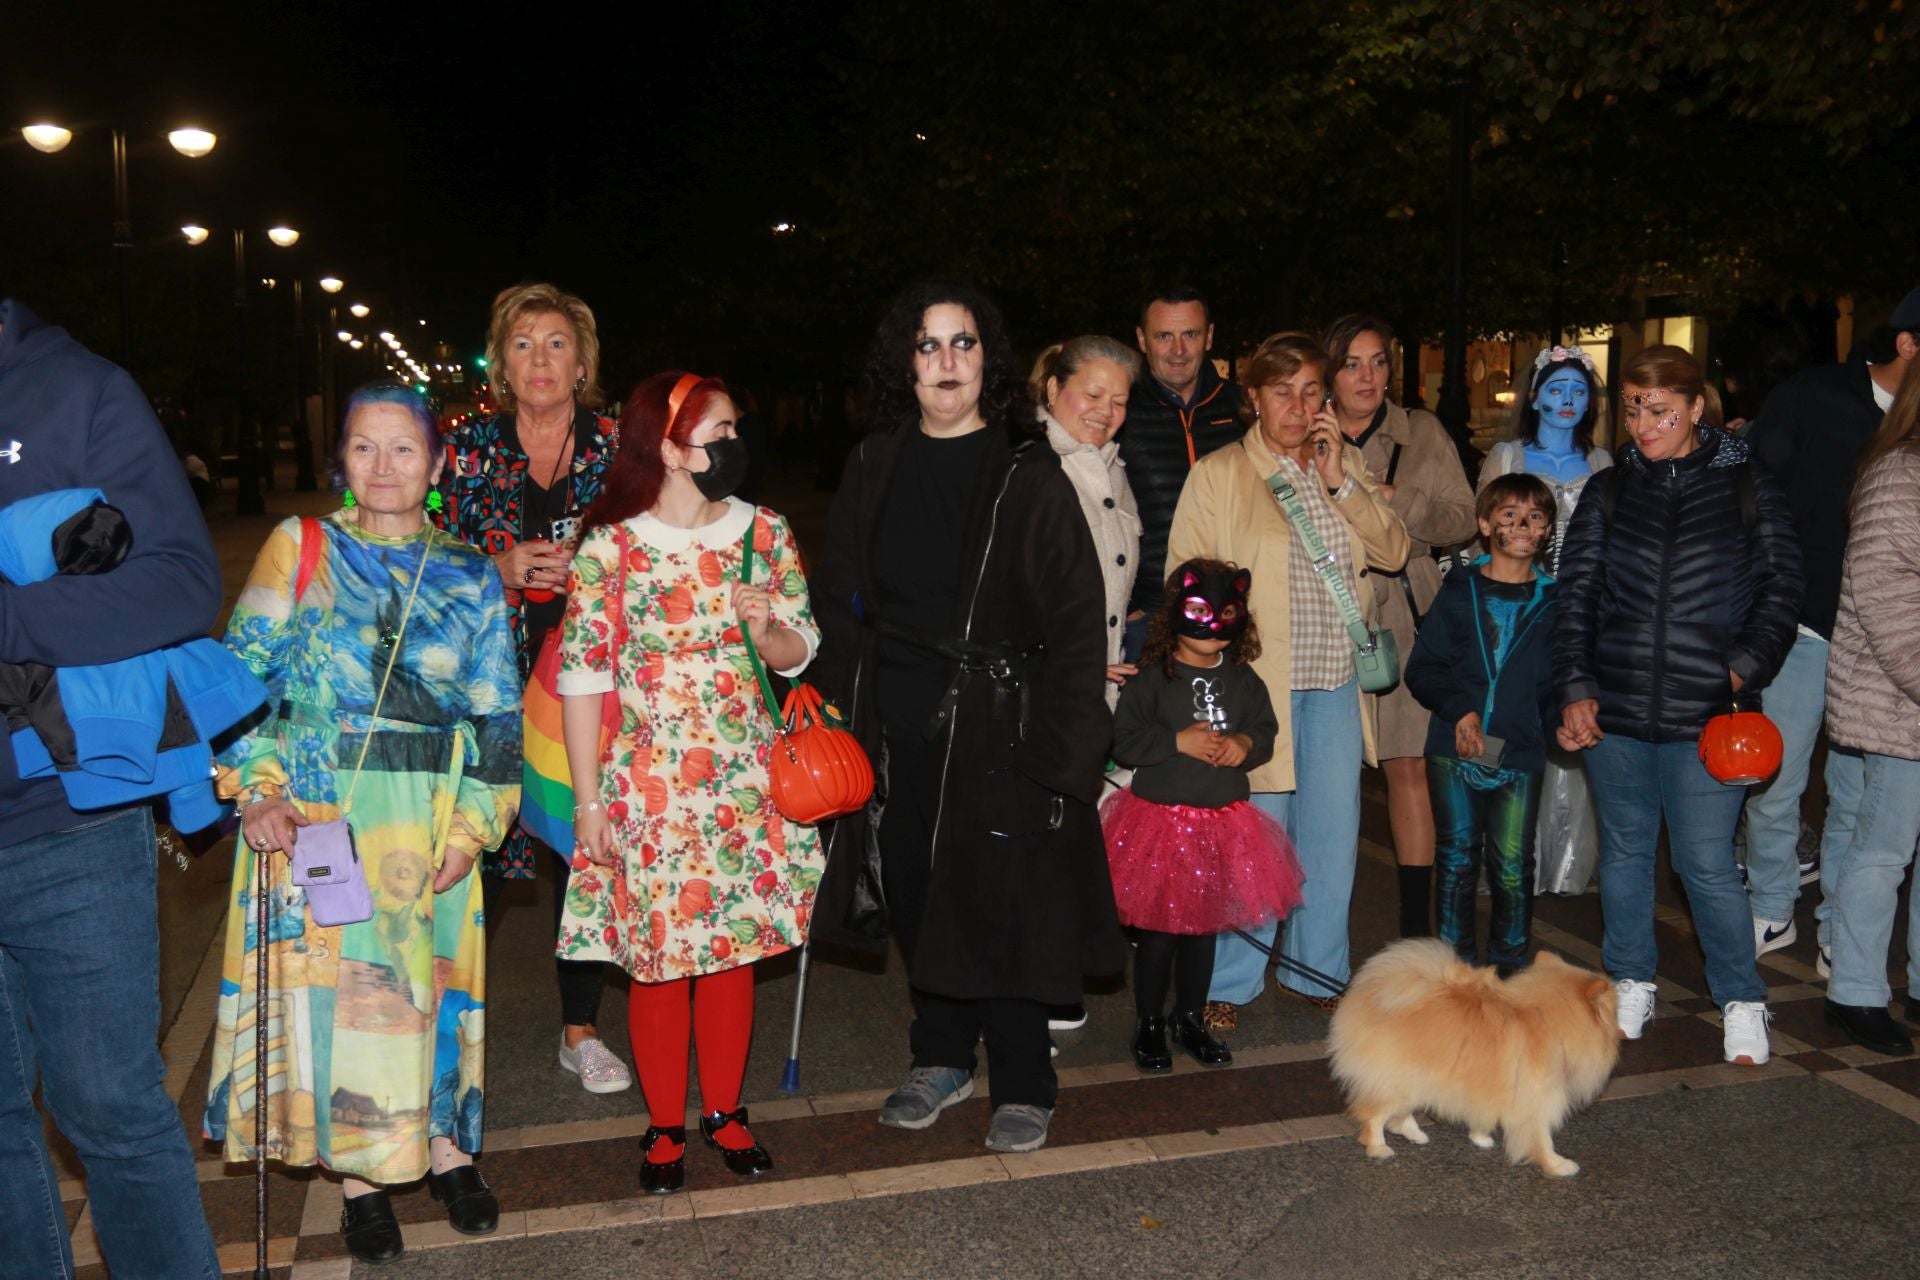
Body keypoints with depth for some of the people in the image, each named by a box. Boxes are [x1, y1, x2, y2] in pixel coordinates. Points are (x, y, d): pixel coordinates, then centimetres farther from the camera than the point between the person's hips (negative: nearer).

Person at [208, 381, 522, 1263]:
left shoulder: (469, 576, 6)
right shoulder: (299, 548, 2)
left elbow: (496, 716, 6)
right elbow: (241, 676, -1)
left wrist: (474, 824, -3)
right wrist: (259, 790, -13)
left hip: (429, 818, 1)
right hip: (313, 811, -1)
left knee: (433, 974, 7)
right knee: (330, 981, 3)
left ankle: (443, 1145, 27)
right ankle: (359, 1176, 18)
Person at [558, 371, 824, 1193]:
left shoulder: (764, 532, 2)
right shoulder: (612, 547, -8)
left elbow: (800, 653, 8)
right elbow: (582, 677, -7)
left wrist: (764, 631, -15)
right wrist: (588, 802, -8)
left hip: (745, 782, 3)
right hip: (649, 781, -3)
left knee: (734, 946, 11)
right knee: (658, 956, 5)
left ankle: (724, 1111, 29)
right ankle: (665, 1127, 23)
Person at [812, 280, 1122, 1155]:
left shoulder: (1028, 476, -6)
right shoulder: (873, 468, 7)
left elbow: (1078, 621, -9)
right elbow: (838, 600, 13)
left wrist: (1063, 750, -15)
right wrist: (841, 710, 3)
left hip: (996, 723, -4)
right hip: (895, 723, 4)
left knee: (1003, 901, 1)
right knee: (913, 889, 13)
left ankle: (1022, 1087, 19)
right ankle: (941, 1059, 33)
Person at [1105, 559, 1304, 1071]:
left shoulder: (1243, 680, 5)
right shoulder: (1151, 678, -9)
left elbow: (1266, 732, 11)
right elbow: (1123, 741, -12)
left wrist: (1244, 745, -10)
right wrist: (1179, 742, -18)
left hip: (1222, 822, 4)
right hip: (1159, 819, -4)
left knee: (1205, 925, 14)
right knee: (1158, 927, 3)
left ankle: (1191, 1019, 30)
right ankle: (1149, 1023, 19)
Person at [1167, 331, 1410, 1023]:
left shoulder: (1347, 464, 12)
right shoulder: (1218, 473, 1)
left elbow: (1394, 552, 2)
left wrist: (1339, 480, -8)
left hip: (1337, 685, 4)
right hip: (1257, 682, -4)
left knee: (1333, 834, 11)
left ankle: (1318, 973, 27)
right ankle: (1229, 983, 14)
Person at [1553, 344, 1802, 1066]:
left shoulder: (1748, 488, 4)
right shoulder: (1610, 490, 8)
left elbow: (1780, 588, 5)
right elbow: (1575, 594, 6)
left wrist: (1744, 669, -9)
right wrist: (1575, 689, -2)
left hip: (1706, 714, -2)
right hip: (1614, 710, 3)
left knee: (1707, 864, -1)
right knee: (1624, 851, 13)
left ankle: (1741, 1002, 17)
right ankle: (1631, 985, 29)